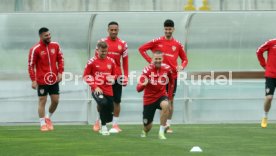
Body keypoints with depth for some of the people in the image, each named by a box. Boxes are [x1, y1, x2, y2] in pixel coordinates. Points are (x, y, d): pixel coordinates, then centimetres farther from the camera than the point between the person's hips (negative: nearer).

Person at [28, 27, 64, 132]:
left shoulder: (55, 46, 3)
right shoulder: (35, 49, -10)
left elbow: (60, 59, 12)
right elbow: (31, 65, -8)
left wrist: (60, 72, 1)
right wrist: (33, 80, -12)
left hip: (54, 79, 4)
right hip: (42, 80, -4)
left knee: (55, 100, 6)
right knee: (42, 101, 1)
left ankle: (48, 118, 30)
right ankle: (43, 124, 9)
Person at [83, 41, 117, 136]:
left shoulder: (111, 61, 7)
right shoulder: (92, 61, -4)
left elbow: (114, 74, 20)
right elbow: (86, 76, -1)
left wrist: (112, 78, -5)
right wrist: (95, 87, -10)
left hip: (108, 91, 4)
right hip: (97, 90, -4)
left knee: (109, 116, 2)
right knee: (103, 103, -31)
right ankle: (103, 126, -14)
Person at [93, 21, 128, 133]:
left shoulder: (122, 44, 4)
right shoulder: (102, 42, 1)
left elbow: (125, 61, 7)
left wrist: (126, 76, 1)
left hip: (117, 76, 1)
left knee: (116, 101, 0)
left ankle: (115, 125, 5)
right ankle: (98, 122, 20)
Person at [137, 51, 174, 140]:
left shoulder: (167, 68, -6)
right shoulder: (147, 69, -14)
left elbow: (171, 82, 18)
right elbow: (138, 89, -20)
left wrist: (170, 95, 16)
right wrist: (144, 84, -41)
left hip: (161, 96, 1)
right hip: (149, 99, -1)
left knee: (165, 105, -38)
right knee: (148, 127, 4)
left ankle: (161, 131, -25)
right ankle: (145, 131, 46)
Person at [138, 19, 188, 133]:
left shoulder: (177, 45, 5)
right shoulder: (157, 41, -1)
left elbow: (184, 59, 14)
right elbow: (141, 49, 3)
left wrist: (182, 66, -8)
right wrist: (150, 61, -6)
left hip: (172, 75, 2)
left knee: (170, 100, 4)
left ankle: (168, 125, 11)